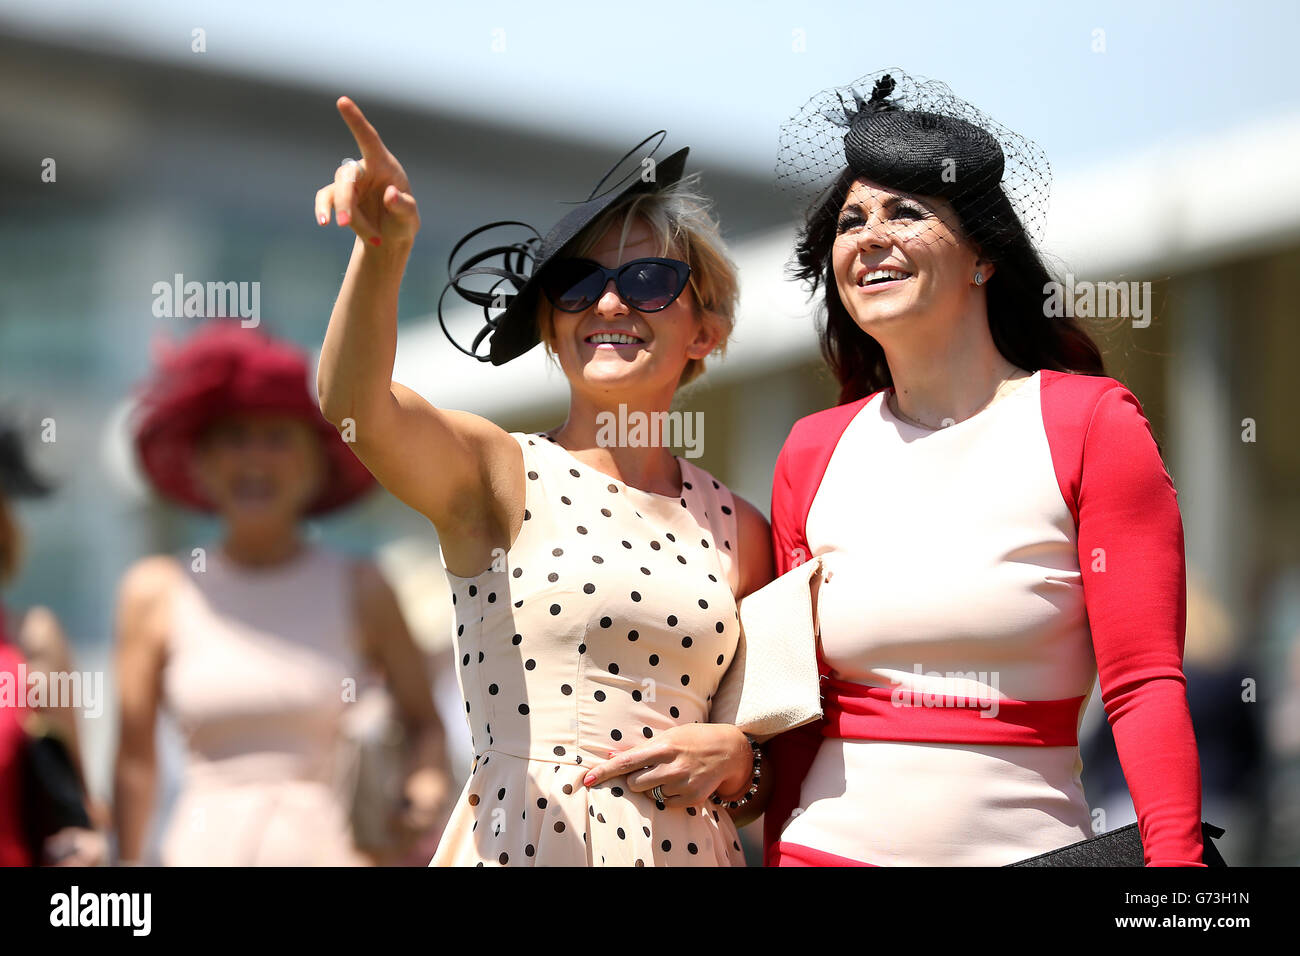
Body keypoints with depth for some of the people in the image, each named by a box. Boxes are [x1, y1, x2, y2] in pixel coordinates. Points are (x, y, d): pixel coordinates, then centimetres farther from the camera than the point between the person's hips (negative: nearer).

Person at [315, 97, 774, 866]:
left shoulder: (737, 531, 8)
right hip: (519, 840, -3)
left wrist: (736, 758, -6)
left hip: (690, 846, 3)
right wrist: (384, 250, -37)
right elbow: (354, 404, -22)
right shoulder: (500, 475, -1)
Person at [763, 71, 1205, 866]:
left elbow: (1145, 684, -9)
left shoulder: (1091, 423, -4)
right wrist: (775, 851, 6)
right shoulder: (812, 452, 6)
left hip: (1027, 842, -3)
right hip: (832, 842, 3)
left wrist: (1177, 857, -18)